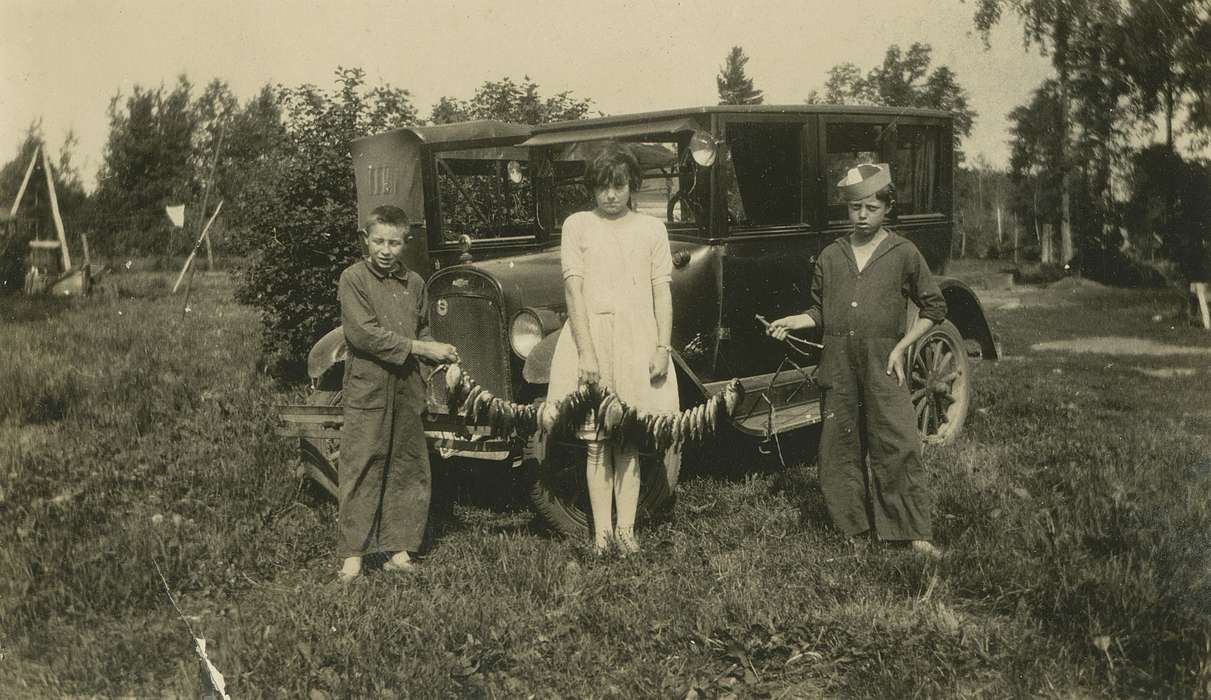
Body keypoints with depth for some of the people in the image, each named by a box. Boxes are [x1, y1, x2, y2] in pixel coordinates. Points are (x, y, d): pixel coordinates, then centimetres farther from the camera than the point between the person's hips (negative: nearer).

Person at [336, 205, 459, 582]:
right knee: (361, 469, -4)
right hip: (367, 388, -5)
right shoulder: (353, 278, -4)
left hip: (407, 388, 5)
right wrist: (419, 348, -15)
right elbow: (364, 334, -14)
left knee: (410, 469, 7)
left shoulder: (414, 282, 12)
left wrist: (443, 356, 4)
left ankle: (399, 551, 16)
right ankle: (353, 554, 2)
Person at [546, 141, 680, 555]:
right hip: (591, 334, -1)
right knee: (596, 441, 1)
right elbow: (574, 289, -2)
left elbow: (662, 291, 7)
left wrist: (662, 347, -4)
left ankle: (626, 528, 8)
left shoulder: (652, 229, 9)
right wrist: (585, 351, -11)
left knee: (629, 441, 3)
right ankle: (602, 530, 5)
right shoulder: (577, 225, 5)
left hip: (638, 339, 1)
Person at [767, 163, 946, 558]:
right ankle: (853, 527, 20)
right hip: (837, 363, 3)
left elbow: (934, 307, 6)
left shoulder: (904, 253, 1)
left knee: (898, 447, -7)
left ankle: (916, 534, 0)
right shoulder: (830, 256, 9)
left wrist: (901, 347, -3)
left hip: (882, 363, -3)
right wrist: (793, 322, -4)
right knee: (839, 449, 7)